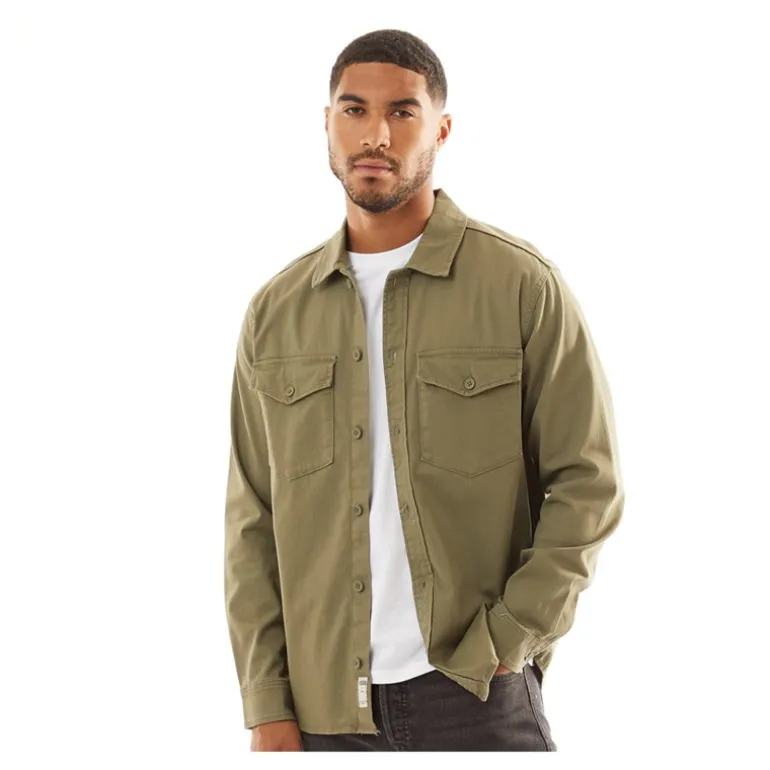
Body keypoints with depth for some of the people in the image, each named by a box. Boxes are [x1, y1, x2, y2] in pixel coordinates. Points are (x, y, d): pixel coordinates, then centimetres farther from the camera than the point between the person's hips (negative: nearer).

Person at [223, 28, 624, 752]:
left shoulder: (523, 285, -4)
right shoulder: (274, 312, 5)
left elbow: (587, 487, -4)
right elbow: (252, 521, 5)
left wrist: (500, 647, -10)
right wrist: (268, 707, 0)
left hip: (474, 692, -2)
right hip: (323, 703, 3)